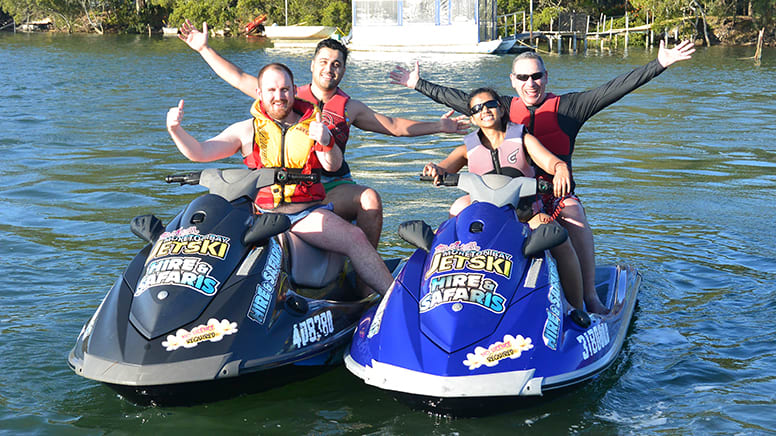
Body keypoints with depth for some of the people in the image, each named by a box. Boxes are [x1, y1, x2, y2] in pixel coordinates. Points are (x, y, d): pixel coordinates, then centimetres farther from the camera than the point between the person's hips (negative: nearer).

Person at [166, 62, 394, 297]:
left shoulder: (312, 125, 12)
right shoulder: (247, 130, 11)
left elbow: (332, 166, -3)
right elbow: (199, 153, 5)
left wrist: (326, 142, -26)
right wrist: (175, 129, -15)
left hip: (308, 212, 0)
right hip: (261, 212, 1)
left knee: (356, 238, -23)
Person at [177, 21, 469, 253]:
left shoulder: (350, 107, 15)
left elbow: (394, 126, 18)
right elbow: (239, 79, 16)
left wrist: (438, 126, 13)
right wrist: (204, 49, 14)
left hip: (334, 187, 0)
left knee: (370, 199, -30)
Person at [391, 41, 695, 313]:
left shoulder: (567, 107, 2)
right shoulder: (504, 109, 11)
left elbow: (613, 89, -5)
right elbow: (459, 99, 20)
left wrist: (659, 64, -12)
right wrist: (419, 85, 21)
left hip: (556, 193, -3)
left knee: (573, 214, -35)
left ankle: (590, 295, -26)